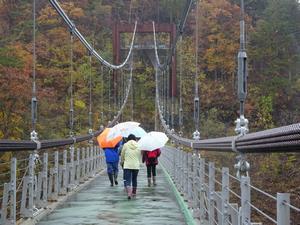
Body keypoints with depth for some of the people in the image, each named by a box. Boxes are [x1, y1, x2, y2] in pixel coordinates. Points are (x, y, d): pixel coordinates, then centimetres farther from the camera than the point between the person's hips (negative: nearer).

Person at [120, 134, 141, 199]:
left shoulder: (125, 145, -2)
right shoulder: (138, 146, 4)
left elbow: (122, 155, 6)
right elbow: (139, 156, 11)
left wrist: (122, 162, 23)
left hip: (127, 165, -3)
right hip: (136, 166, 3)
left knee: (127, 180, -4)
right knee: (134, 179, 17)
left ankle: (129, 193, -22)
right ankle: (134, 193, 27)